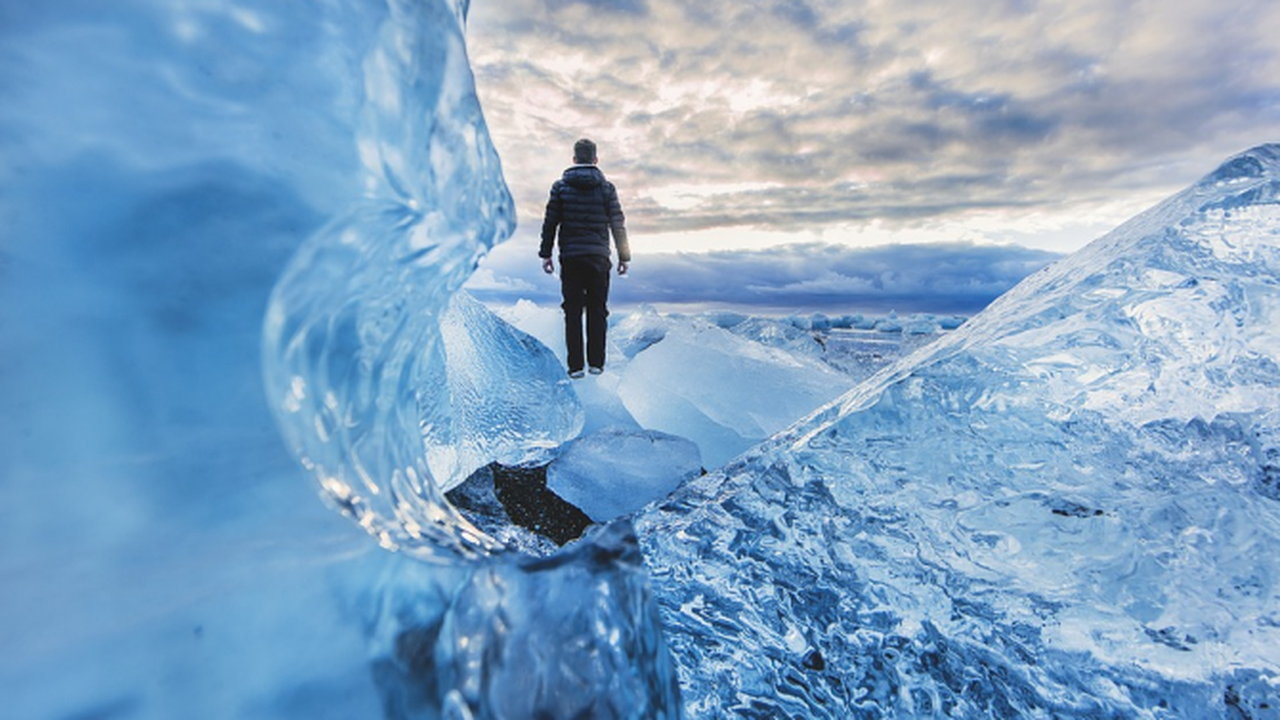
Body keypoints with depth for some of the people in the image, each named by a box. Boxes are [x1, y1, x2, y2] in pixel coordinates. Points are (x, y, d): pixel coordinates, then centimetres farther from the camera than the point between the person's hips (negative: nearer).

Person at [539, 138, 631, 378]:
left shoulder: (561, 186, 3)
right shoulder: (606, 187, 3)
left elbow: (550, 223, 2)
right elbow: (618, 225, 3)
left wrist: (546, 254, 8)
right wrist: (624, 256, 9)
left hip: (570, 258, 0)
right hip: (599, 257, 0)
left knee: (573, 312, 3)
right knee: (597, 311, 7)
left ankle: (575, 365, 2)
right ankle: (596, 363, 9)